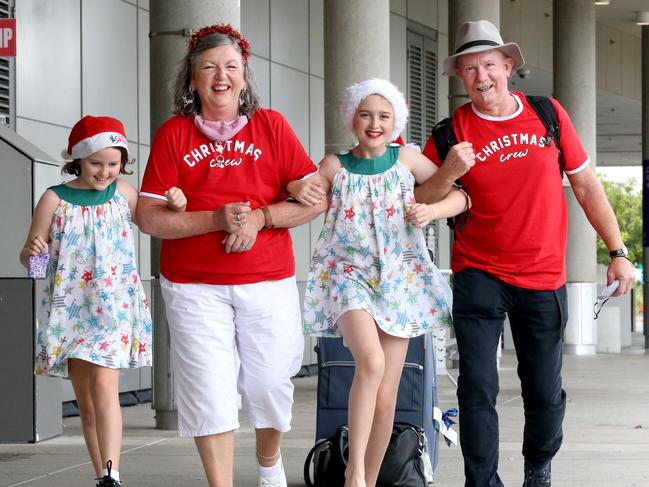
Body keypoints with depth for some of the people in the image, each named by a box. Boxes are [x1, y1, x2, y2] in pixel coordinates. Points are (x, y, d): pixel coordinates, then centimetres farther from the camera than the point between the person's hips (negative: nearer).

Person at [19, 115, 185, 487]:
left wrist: (175, 207, -2)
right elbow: (29, 257, 5)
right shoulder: (55, 199, 0)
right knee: (86, 402, 6)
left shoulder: (123, 192, 4)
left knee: (104, 384, -20)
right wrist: (32, 252, -19)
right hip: (71, 310, 1)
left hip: (114, 307, -1)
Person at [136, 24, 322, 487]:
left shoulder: (271, 126, 4)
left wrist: (259, 217, -15)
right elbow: (149, 217, -4)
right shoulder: (174, 133, 1)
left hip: (269, 282, 1)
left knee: (269, 382, 9)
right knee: (210, 392, -5)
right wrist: (216, 219, -16)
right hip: (195, 287, -1)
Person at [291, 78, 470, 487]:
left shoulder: (406, 159, 3)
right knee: (371, 360, -30)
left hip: (399, 280, 2)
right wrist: (302, 189, -16)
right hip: (349, 273, -2)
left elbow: (461, 195, 5)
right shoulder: (335, 165, 2)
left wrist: (432, 210, -15)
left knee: (386, 398, 2)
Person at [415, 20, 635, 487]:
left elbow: (586, 185, 8)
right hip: (479, 277, -1)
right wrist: (449, 173, -21)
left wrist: (618, 251, 5)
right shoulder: (452, 133, -2)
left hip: (544, 279, 1)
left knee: (545, 392, 8)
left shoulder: (548, 114, 2)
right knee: (478, 389, -7)